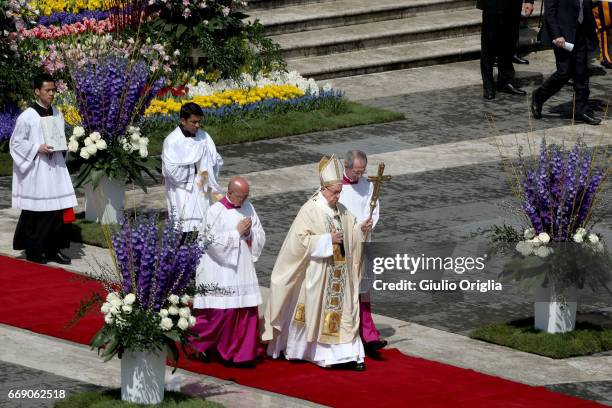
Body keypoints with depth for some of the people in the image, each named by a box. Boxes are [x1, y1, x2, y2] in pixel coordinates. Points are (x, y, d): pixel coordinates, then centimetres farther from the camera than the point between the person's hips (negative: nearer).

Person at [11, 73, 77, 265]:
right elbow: (16, 142, -5)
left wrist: (61, 147, 1)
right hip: (35, 170, -6)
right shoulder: (27, 117, -9)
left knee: (59, 209, 3)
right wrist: (37, 149, -16)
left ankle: (54, 249, 12)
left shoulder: (57, 114, 9)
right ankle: (33, 251, 9)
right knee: (36, 211, -2)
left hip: (55, 167, 6)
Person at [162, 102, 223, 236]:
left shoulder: (203, 137, 4)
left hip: (202, 193, 5)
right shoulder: (172, 141, -11)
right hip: (182, 195, -5)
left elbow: (217, 161, 9)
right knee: (182, 231, -7)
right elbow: (172, 170, -18)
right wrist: (194, 170, -8)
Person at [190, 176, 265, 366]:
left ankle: (242, 353, 13)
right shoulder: (215, 211, -11)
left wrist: (249, 232, -11)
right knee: (222, 311, -4)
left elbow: (260, 236, 10)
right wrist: (237, 233, -14)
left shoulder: (248, 208, 7)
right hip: (221, 270, -6)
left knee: (246, 311, 4)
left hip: (243, 269, 6)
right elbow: (213, 241, -16)